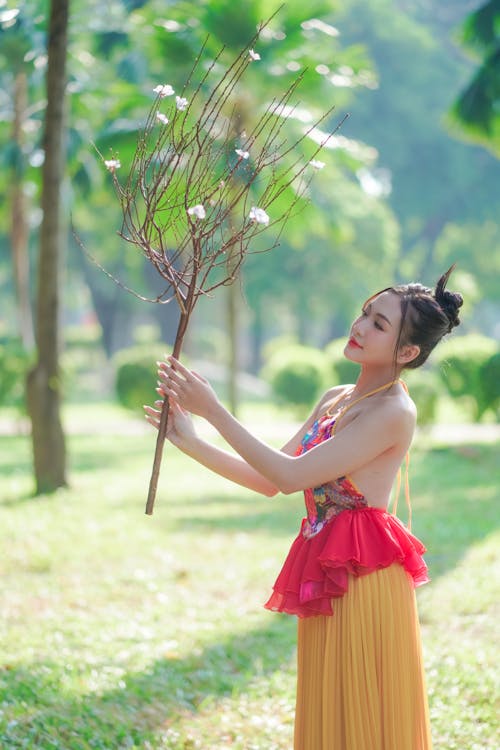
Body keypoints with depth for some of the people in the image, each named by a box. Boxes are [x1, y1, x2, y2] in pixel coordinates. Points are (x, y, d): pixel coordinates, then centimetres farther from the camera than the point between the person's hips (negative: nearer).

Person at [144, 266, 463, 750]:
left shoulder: (394, 412, -15)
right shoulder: (334, 400, 13)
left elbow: (291, 475, -19)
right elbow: (270, 481, 11)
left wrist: (214, 411, -17)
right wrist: (190, 441, 4)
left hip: (364, 578, -9)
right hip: (325, 578, 9)